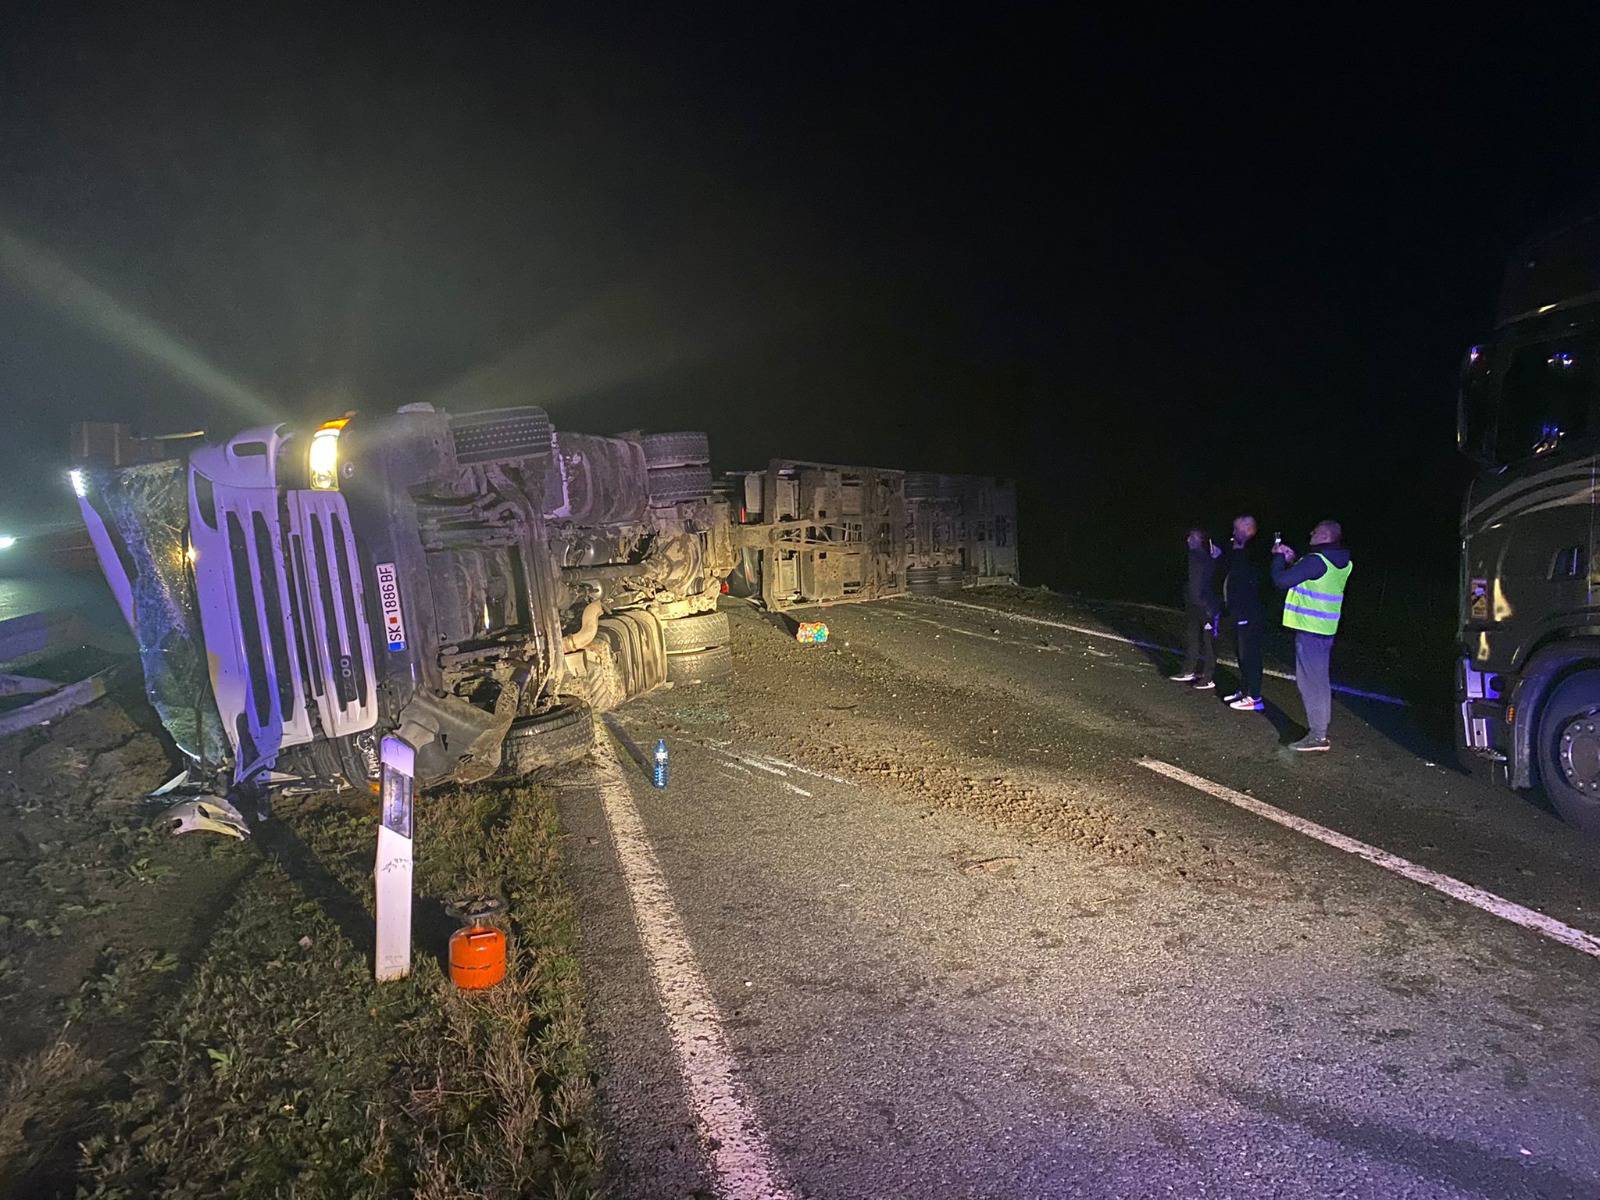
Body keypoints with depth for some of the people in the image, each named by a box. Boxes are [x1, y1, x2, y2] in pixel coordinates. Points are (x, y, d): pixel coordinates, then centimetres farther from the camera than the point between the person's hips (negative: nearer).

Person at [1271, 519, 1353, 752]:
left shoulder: (1316, 560, -19)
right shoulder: (1340, 563, 11)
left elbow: (1282, 579, -17)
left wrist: (1279, 558, 0)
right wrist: (1291, 559, 15)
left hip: (1309, 629, -9)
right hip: (1326, 628, 9)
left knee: (1310, 681, -4)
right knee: (1319, 680, 16)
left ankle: (1317, 736, -2)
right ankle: (1320, 730, 25)